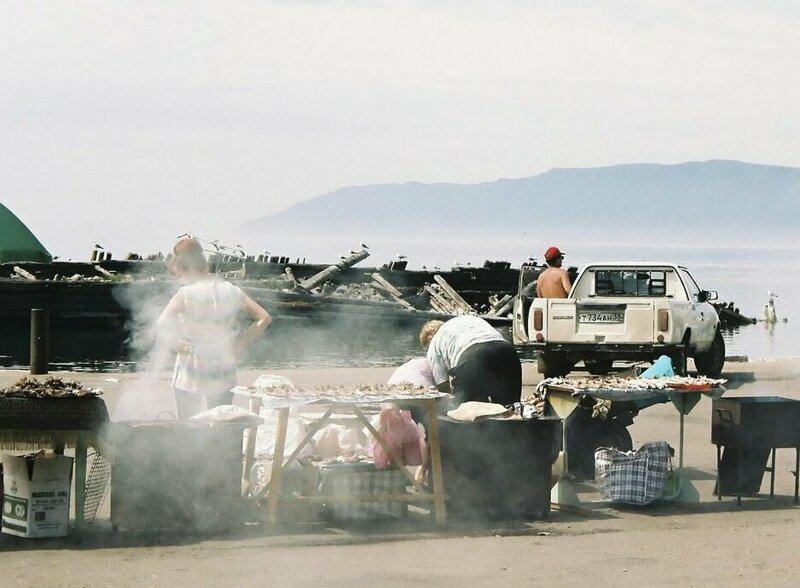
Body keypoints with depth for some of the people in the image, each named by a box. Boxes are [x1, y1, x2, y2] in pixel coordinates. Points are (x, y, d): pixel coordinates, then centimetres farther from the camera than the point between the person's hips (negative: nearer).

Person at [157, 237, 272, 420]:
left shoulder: (187, 294, -18)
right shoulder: (231, 291, -4)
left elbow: (163, 323, -34)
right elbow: (264, 318, -1)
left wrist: (176, 343, -17)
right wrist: (240, 342, 1)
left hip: (191, 376, -4)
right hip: (224, 375, 4)